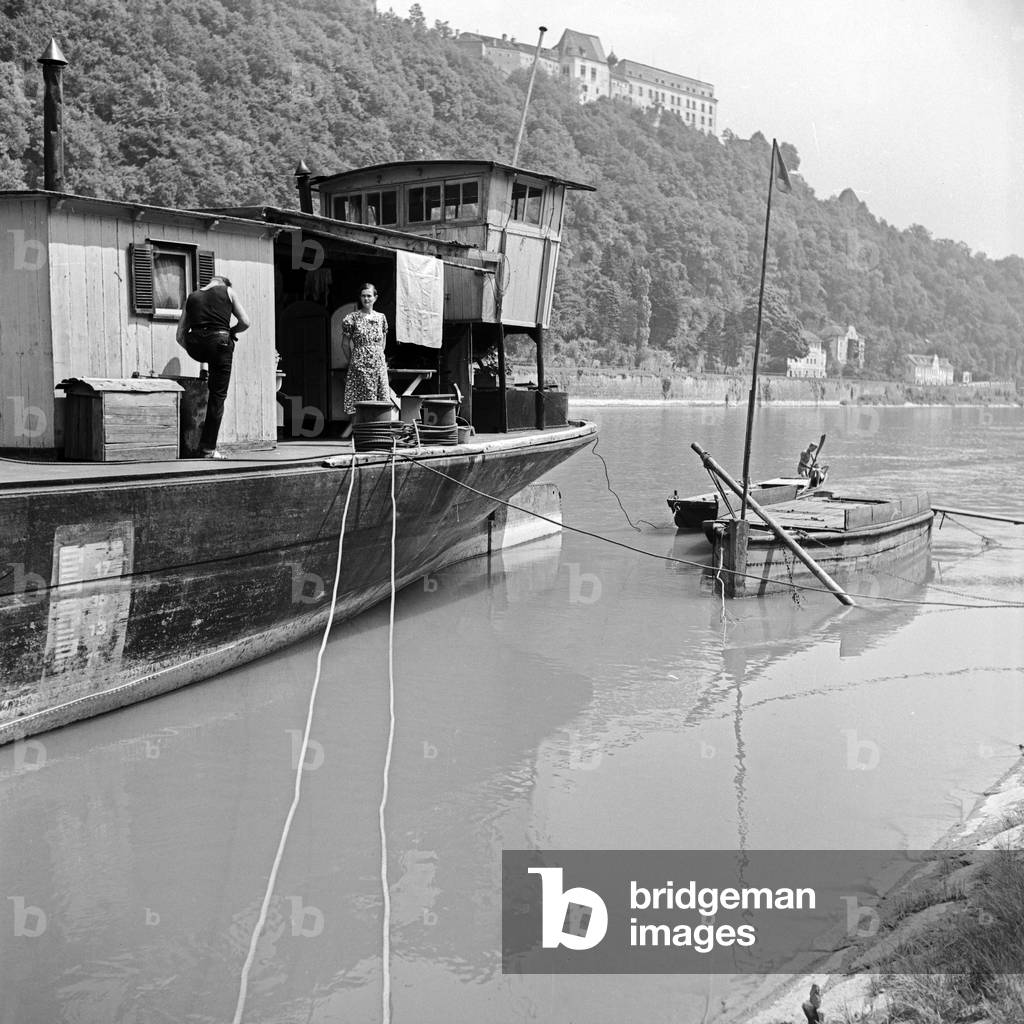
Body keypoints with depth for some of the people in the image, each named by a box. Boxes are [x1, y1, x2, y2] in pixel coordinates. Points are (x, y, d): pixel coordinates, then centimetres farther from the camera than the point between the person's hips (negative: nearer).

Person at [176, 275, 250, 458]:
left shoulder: (192, 296, 21)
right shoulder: (227, 291, 14)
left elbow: (180, 336, 16)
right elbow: (245, 322, 8)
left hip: (195, 348, 3)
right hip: (219, 343, -3)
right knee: (218, 396, 4)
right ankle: (209, 448, 1)